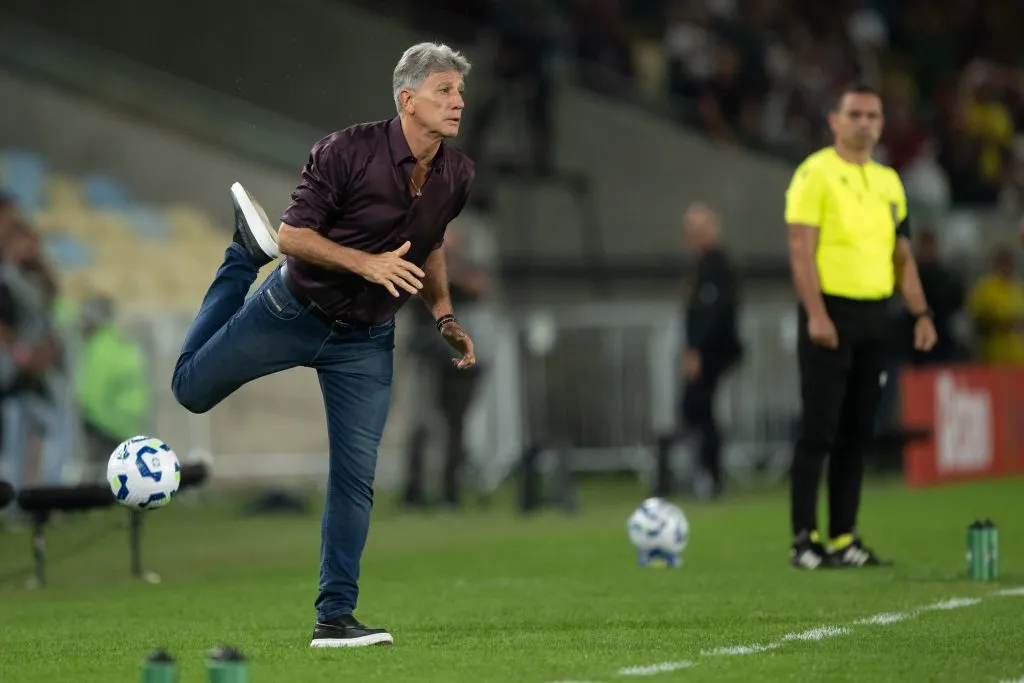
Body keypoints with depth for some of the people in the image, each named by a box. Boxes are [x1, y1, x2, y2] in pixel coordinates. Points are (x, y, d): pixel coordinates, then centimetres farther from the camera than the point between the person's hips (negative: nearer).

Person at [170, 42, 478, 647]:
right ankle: (247, 251, 33)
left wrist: (445, 316, 4)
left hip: (366, 341, 3)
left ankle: (335, 617, 4)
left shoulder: (458, 176, -5)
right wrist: (366, 263, -32)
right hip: (292, 312, -3)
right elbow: (294, 234, -20)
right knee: (191, 388, 14)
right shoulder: (349, 150, -23)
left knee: (356, 477, -4)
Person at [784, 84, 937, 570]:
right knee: (818, 432, -7)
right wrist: (816, 315, -20)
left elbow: (902, 255, 19)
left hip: (873, 316, 6)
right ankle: (804, 540, -4)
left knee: (857, 433, 8)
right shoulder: (815, 174, -6)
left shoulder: (888, 182, 15)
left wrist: (921, 314, 9)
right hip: (830, 315, -6)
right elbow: (800, 248, -12)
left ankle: (844, 538, 13)